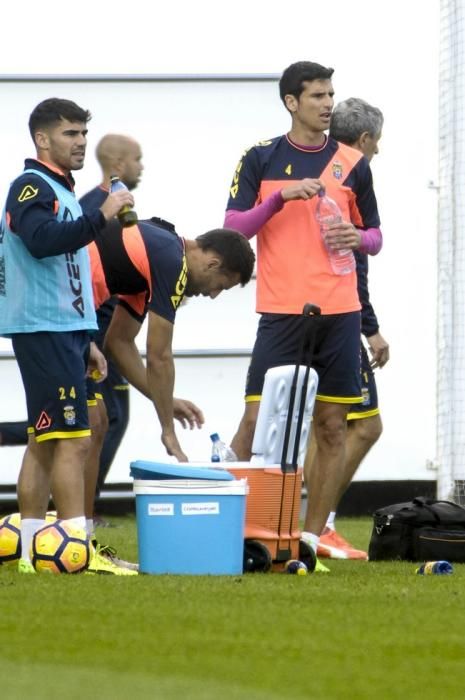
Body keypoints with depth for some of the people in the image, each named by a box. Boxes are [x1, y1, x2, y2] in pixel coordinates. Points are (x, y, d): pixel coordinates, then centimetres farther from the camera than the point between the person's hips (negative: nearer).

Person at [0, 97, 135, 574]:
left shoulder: (60, 191, 21)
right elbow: (41, 241, -29)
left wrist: (85, 341, 25)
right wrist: (101, 217, -30)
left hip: (63, 330, 10)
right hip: (44, 332, -10)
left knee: (44, 442, 9)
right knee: (72, 439, -14)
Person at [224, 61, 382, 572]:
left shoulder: (352, 164, 9)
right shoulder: (261, 160, 3)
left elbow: (375, 236, 15)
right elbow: (233, 227, -3)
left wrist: (358, 237, -8)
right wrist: (281, 196, -16)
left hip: (339, 313, 3)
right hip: (281, 313, -3)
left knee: (331, 426, 2)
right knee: (257, 418, -7)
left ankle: (311, 536, 8)